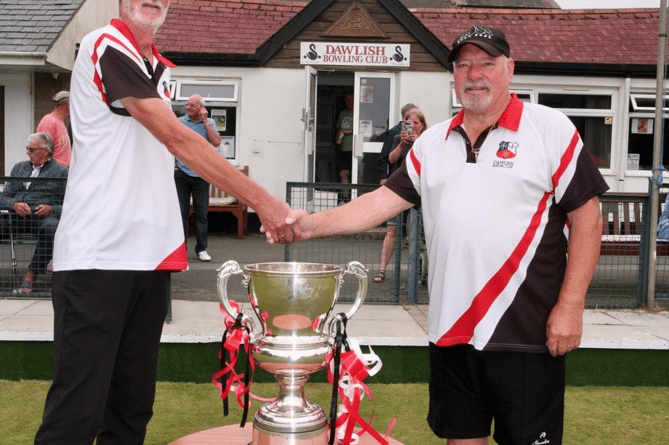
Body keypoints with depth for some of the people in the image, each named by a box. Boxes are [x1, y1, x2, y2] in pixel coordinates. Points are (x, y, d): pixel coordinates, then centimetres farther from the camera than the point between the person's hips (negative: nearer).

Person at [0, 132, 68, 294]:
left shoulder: (61, 172, 12)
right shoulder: (19, 167, 28)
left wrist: (52, 209, -15)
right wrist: (14, 205, -3)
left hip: (43, 217, -4)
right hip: (16, 216, 4)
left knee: (51, 227, -38)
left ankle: (31, 275, -33)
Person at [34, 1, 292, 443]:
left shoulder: (162, 68, 18)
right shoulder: (105, 47, -7)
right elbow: (177, 140, -16)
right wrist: (262, 201, -18)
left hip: (152, 254, 8)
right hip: (98, 254, -8)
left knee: (133, 406, 11)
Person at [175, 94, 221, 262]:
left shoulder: (209, 123, 7)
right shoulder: (179, 122, 6)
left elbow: (216, 142, -8)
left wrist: (205, 121, -7)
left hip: (201, 175, 0)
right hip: (181, 174, 0)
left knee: (201, 213, 3)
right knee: (181, 212, 2)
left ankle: (201, 248, 11)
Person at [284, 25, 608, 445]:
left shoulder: (550, 128, -3)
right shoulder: (432, 141, 11)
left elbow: (586, 216, -5)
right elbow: (385, 200, 7)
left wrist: (570, 306, -11)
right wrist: (314, 224, -7)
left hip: (526, 332, -4)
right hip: (451, 330, 5)